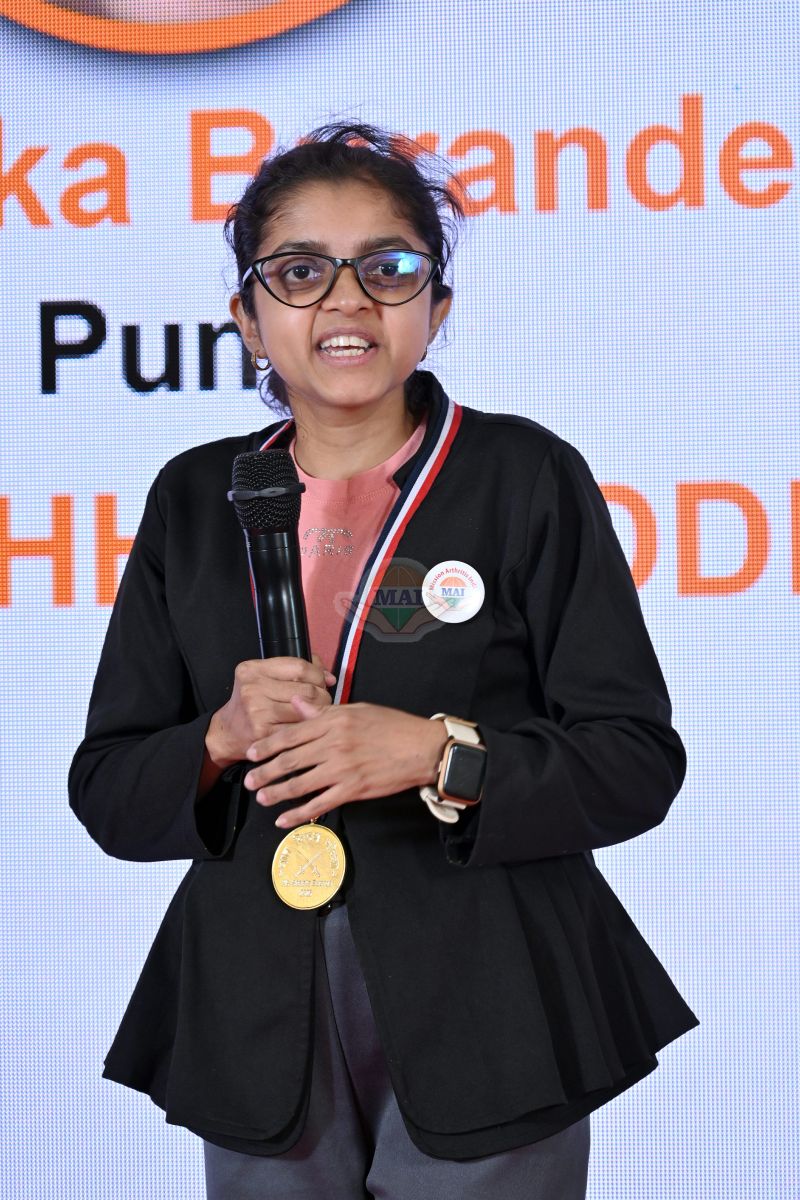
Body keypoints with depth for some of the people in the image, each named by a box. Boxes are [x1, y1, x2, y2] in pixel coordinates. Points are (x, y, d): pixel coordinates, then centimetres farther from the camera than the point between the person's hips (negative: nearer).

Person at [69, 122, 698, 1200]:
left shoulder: (527, 476, -3)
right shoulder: (196, 498, 6)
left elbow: (637, 758, -6)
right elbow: (107, 789, 6)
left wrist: (440, 755, -21)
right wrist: (222, 740, -15)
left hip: (487, 1024, -2)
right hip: (257, 1030, 3)